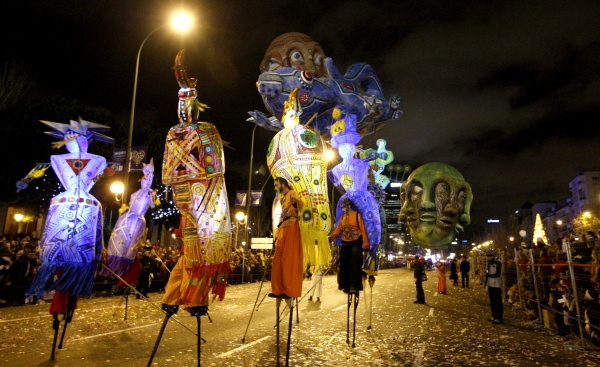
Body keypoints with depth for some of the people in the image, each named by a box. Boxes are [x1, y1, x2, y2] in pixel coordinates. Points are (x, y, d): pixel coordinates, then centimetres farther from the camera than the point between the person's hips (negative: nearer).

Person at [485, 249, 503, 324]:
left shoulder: (498, 262, -13)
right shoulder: (490, 263, 14)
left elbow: (497, 274, -19)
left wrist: (488, 274, -8)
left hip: (496, 285, -8)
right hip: (490, 285, 8)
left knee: (497, 302, -4)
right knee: (492, 302, 14)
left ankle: (498, 318, 1)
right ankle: (494, 316, 24)